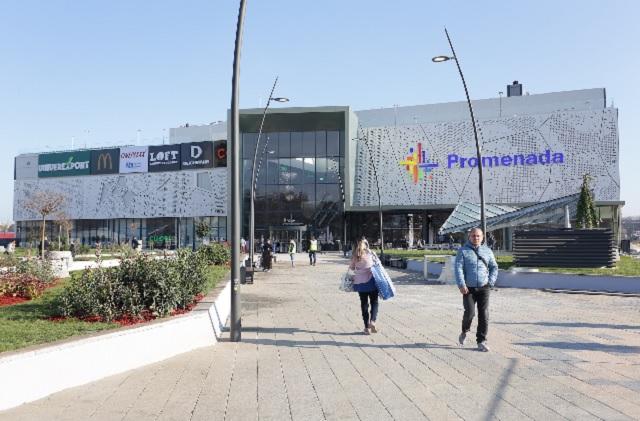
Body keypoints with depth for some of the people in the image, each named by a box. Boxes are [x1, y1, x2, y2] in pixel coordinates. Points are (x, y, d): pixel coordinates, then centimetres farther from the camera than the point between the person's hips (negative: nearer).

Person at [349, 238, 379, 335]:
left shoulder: (354, 256, 4)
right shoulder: (370, 253, -2)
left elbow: (351, 267, 10)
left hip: (359, 282, 2)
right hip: (371, 280, -2)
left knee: (364, 304, 10)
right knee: (374, 302, 9)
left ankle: (367, 327, 10)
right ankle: (372, 321, -12)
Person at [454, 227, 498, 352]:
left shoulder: (487, 251, 10)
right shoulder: (463, 251, 1)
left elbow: (494, 267, 13)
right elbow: (458, 268, -7)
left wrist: (491, 282, -1)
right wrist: (461, 284, -18)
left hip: (483, 288, 2)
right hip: (468, 288, -2)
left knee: (484, 314, -2)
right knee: (470, 312, -11)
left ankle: (481, 341, 8)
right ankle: (464, 331, 19)